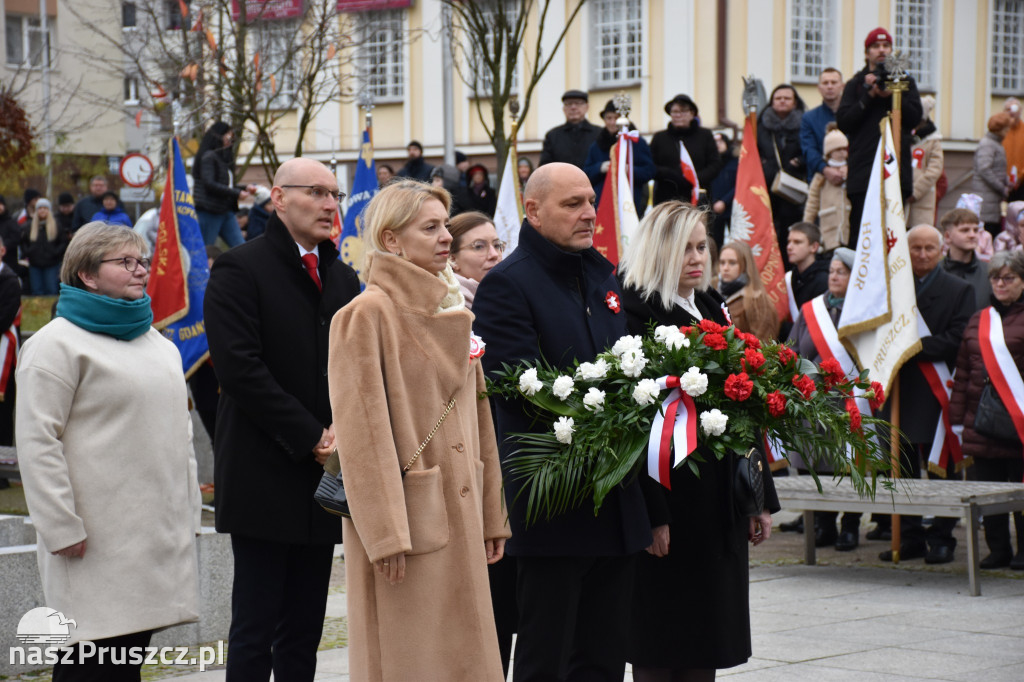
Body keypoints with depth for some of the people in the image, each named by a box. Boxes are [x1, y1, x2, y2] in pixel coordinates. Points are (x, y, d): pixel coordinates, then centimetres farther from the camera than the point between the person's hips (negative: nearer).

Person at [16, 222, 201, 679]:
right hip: (98, 544, -7)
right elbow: (37, 442, -12)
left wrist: (189, 510, 18)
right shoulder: (57, 343, -7)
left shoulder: (158, 343, 19)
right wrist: (62, 528, -16)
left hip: (158, 534, 7)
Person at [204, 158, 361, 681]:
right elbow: (240, 368, -14)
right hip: (265, 477, -6)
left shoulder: (343, 279, 16)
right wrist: (311, 437, -15)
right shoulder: (240, 270, -5)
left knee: (304, 634, 9)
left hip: (325, 474, 6)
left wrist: (345, 431, -5)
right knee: (255, 631, -4)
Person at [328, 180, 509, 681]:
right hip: (407, 517, -7)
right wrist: (385, 535, -18)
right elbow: (362, 432, -14)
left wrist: (491, 517, 13)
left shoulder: (454, 312, 13)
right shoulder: (366, 315, -10)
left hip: (459, 516, 7)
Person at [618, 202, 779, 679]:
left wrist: (761, 497, 14)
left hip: (719, 495, 7)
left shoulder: (712, 308, 14)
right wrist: (650, 515, -20)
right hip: (669, 498, -7)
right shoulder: (636, 311, -10)